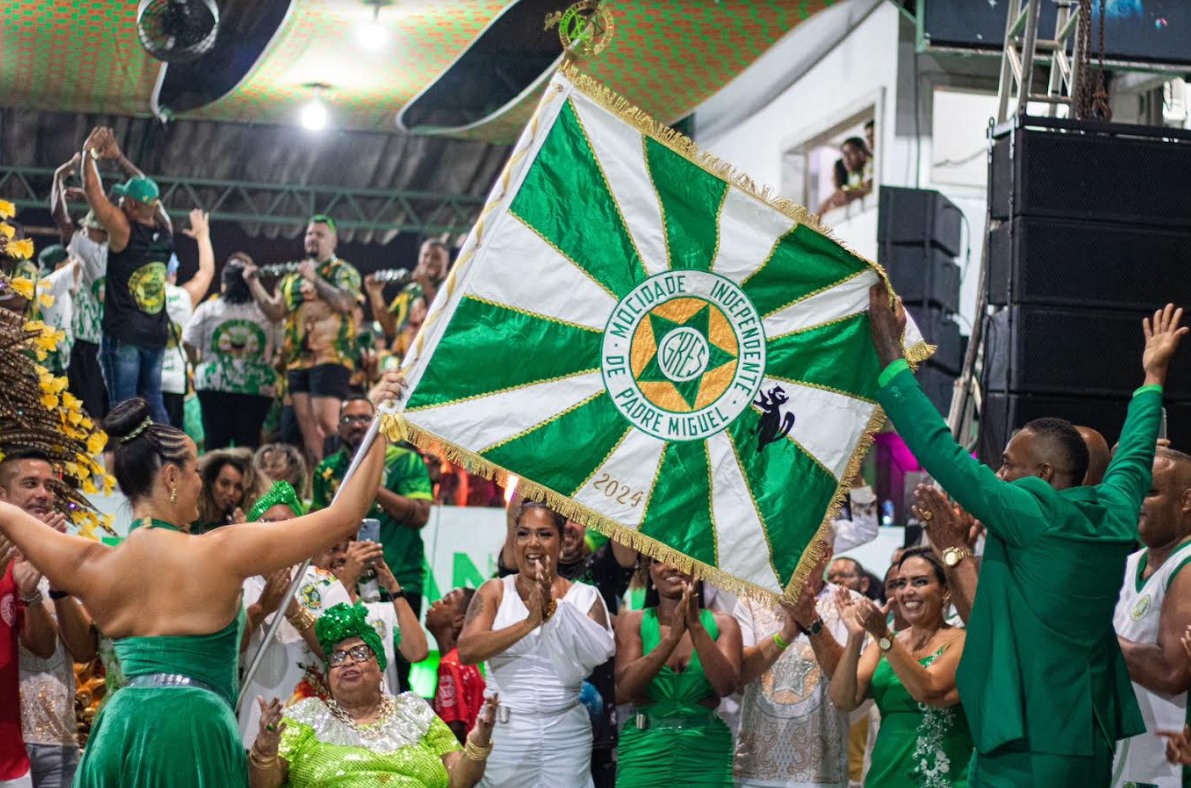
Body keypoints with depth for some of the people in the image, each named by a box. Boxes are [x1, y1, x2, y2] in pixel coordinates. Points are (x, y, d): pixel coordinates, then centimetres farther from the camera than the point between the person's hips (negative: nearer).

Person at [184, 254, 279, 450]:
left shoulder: (207, 309, 1)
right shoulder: (265, 313, 1)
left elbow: (188, 343, 3)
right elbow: (276, 349, 2)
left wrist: (198, 364, 18)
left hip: (215, 385, 0)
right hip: (257, 388, 0)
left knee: (216, 441, 3)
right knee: (249, 442, 3)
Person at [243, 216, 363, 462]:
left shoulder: (344, 272, 5)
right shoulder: (292, 277, 21)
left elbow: (344, 302, -14)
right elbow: (276, 312, 15)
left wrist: (314, 278, -14)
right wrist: (254, 284, 6)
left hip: (330, 357, -6)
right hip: (297, 359, 6)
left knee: (325, 420, -19)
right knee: (306, 423, 3)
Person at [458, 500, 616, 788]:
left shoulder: (584, 596, 4)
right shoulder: (494, 591, 2)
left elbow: (602, 651, -12)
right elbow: (466, 651, -11)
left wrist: (553, 609, -20)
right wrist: (529, 622, -21)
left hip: (566, 736, 0)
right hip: (503, 733, 0)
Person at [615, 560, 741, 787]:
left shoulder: (722, 624, 3)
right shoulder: (632, 622, 2)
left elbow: (726, 686, -12)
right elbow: (625, 689, -11)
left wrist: (696, 626, -19)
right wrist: (673, 635, -19)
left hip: (708, 754, 0)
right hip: (645, 751, 0)